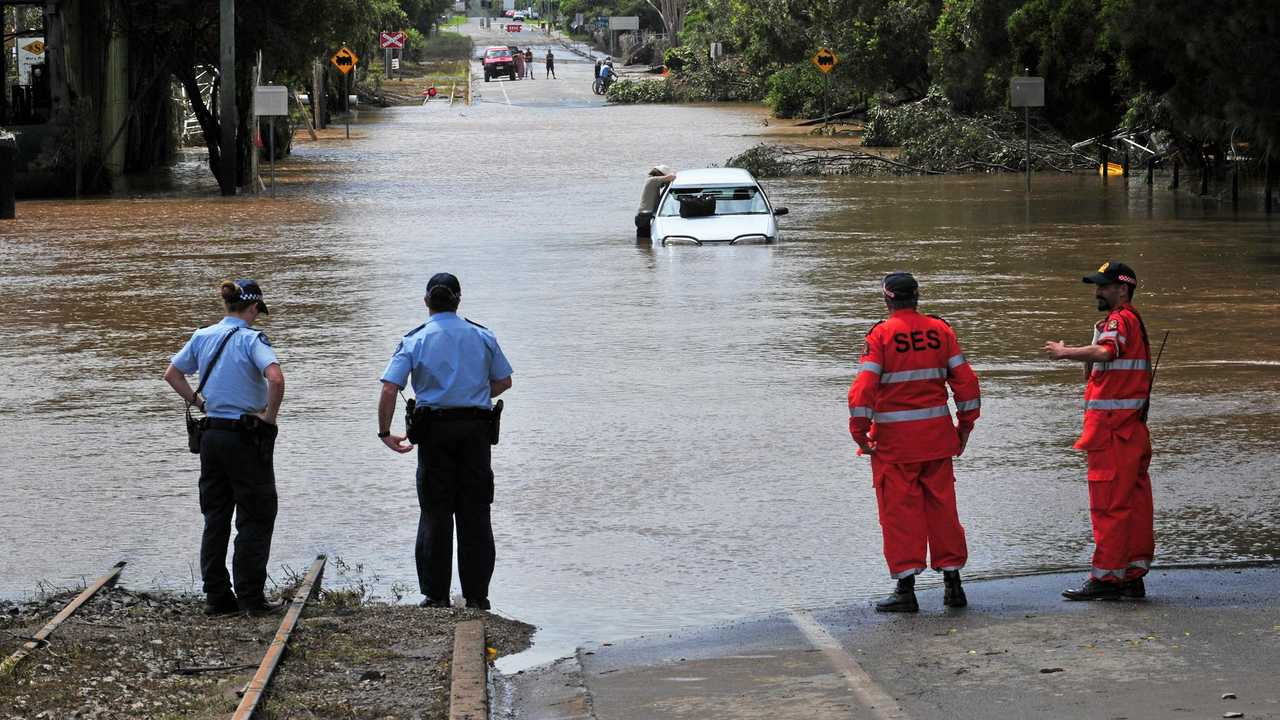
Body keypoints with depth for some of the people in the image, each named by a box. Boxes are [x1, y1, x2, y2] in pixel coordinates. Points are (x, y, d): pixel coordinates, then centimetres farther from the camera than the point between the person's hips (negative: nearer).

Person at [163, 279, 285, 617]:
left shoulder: (203, 337, 6)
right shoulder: (252, 339, -13)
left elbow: (171, 374, 16)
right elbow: (276, 379, -27)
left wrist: (200, 404, 15)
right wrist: (270, 415, -13)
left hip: (212, 434, 6)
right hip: (247, 437, -6)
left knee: (215, 518, 12)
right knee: (255, 519, 3)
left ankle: (217, 596, 13)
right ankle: (251, 597, 2)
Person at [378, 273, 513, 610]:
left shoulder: (415, 340, -1)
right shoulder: (482, 337, 6)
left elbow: (389, 389, -10)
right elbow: (503, 382, 14)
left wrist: (385, 433, -1)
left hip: (435, 430, -1)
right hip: (476, 428, 1)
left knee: (435, 513, 6)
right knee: (475, 512, 6)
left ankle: (435, 594, 6)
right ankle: (476, 595, 6)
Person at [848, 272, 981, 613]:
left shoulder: (881, 335, -9)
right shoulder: (940, 330, 4)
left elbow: (864, 387, -16)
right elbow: (965, 381, 4)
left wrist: (860, 434, -9)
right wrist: (965, 426, 13)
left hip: (894, 438, -4)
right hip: (937, 435, 4)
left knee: (899, 511, 2)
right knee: (942, 507, 12)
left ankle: (906, 589, 2)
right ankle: (952, 582, 15)